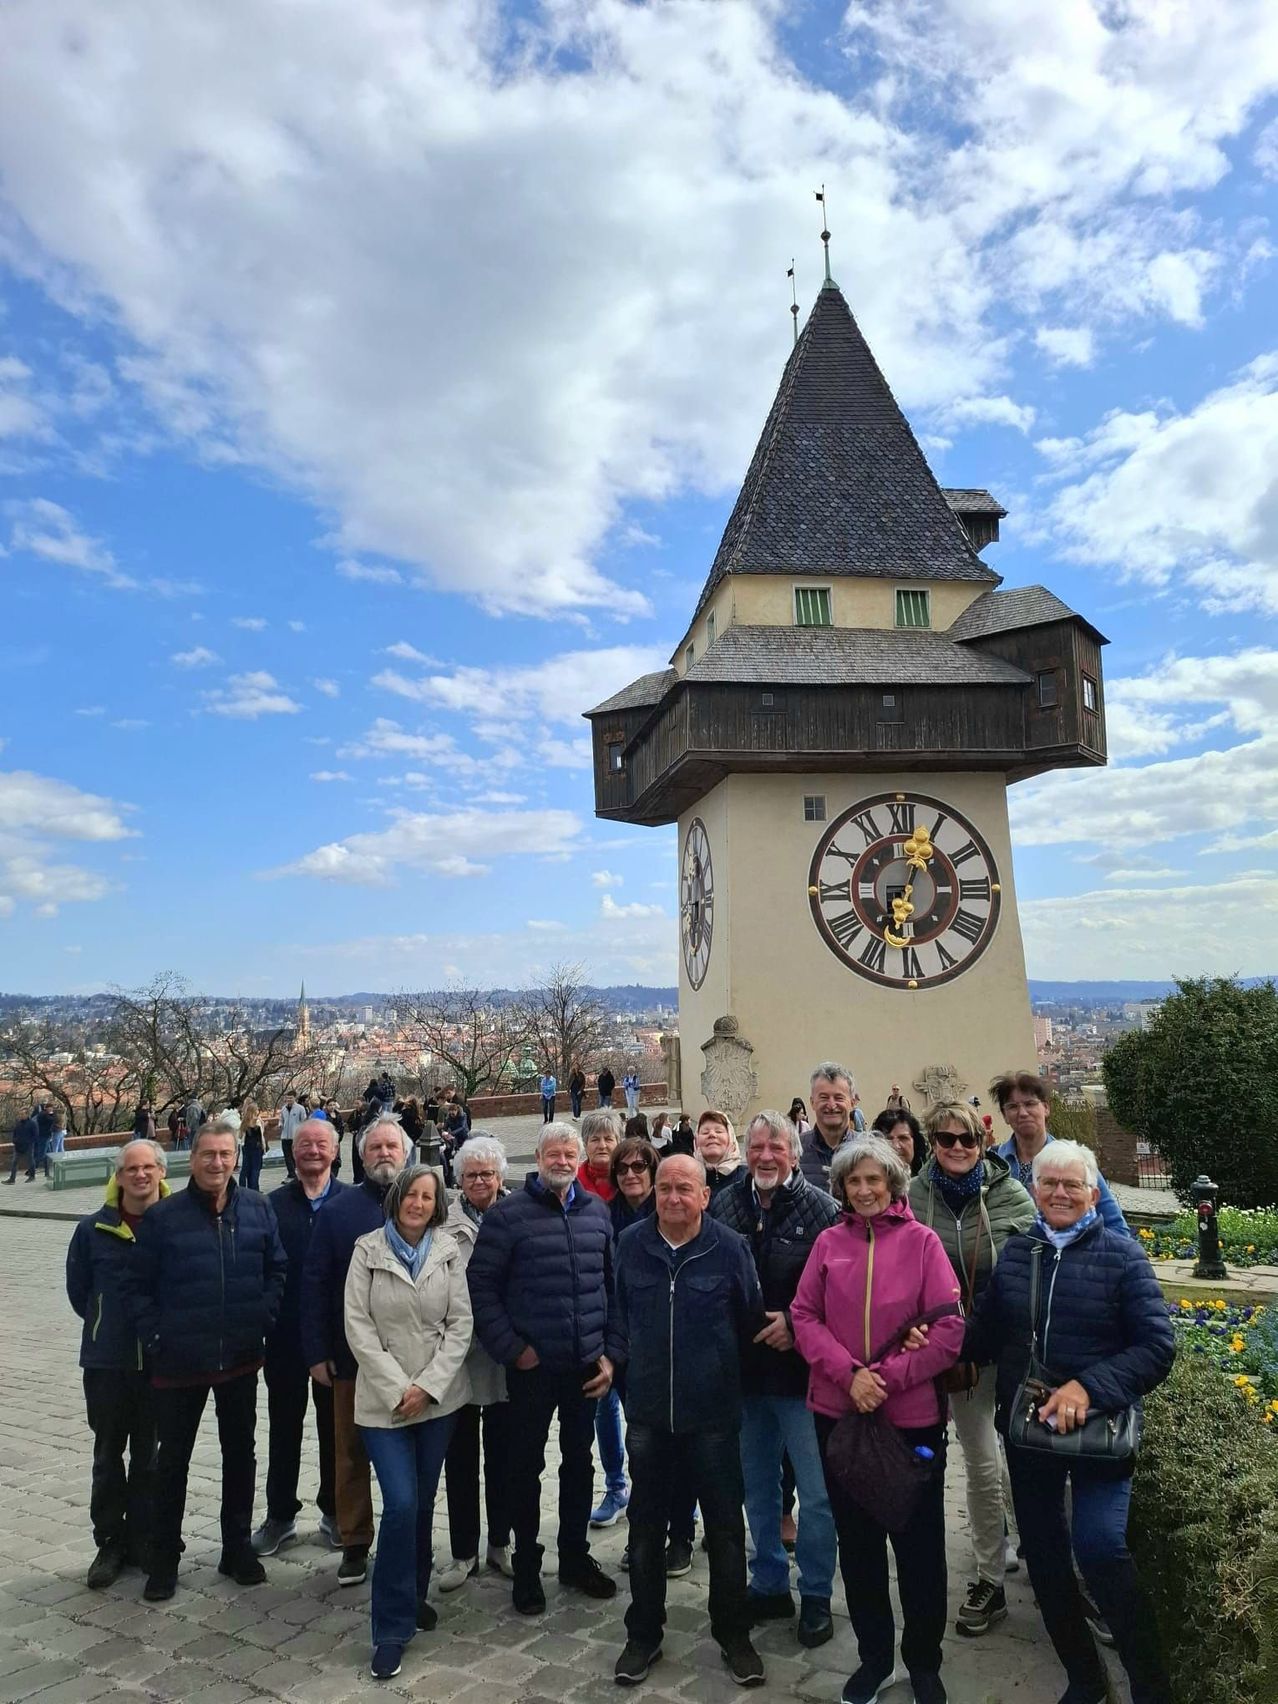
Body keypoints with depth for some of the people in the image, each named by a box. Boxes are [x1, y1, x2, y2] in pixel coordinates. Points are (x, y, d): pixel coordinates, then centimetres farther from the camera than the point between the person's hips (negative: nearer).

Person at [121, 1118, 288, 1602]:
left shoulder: (258, 1209, -4)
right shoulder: (163, 1216, -9)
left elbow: (277, 1270, 4)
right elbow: (136, 1285, -3)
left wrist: (263, 1321, -3)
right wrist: (155, 1338, -8)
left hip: (241, 1359, 2)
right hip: (180, 1361, -2)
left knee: (240, 1453, 15)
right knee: (172, 1459, 12)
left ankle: (237, 1547, 31)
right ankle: (164, 1557, 29)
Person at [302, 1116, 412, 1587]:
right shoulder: (339, 1211, -2)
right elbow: (315, 1283, -2)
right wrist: (317, 1352, -7)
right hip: (353, 1355, 0)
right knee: (351, 1453, 11)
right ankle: (354, 1544, 28)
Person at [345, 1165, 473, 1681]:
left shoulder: (449, 1250, -1)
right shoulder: (367, 1250, -6)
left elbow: (461, 1323, -2)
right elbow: (358, 1328, -7)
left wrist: (428, 1385, -11)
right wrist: (397, 1390, -12)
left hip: (440, 1396, 2)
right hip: (384, 1398, -2)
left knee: (423, 1502, 12)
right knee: (401, 1505, -9)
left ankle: (414, 1596, 34)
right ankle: (391, 1628, 6)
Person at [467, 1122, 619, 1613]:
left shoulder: (597, 1213, 3)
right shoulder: (508, 1214, -11)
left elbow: (613, 1284, 8)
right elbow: (481, 1283, -10)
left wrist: (611, 1352, 2)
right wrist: (511, 1348, -12)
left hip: (586, 1365, 4)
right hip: (532, 1366, -4)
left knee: (580, 1461, 17)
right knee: (527, 1465, 10)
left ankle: (575, 1556, 35)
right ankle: (526, 1567, 28)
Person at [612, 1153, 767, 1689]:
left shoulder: (729, 1248, -11)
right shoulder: (631, 1244, -4)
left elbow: (750, 1320, 0)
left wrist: (725, 1368, 5)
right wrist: (622, 1358, 6)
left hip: (712, 1410, -2)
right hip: (647, 1409, 2)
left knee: (725, 1527, 11)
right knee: (646, 1527, 15)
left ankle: (733, 1635, 30)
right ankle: (643, 1635, 32)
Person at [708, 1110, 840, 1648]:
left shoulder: (818, 1207, -10)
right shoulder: (725, 1205, 1)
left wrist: (794, 1322, -19)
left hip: (801, 1369, -4)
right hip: (744, 1369, 4)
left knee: (816, 1493, 6)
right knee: (757, 1487, 18)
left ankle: (816, 1597, 25)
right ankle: (769, 1585, 35)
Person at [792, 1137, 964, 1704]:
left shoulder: (921, 1241, -7)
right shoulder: (828, 1242, 0)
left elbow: (950, 1329, -11)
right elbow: (804, 1317, -2)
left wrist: (887, 1377, -15)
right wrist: (848, 1374, -16)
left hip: (913, 1416, -2)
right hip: (839, 1414, 2)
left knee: (919, 1544, 12)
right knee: (857, 1542, 16)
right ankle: (874, 1658, 36)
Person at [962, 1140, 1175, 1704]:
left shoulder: (1121, 1255, -8)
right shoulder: (1016, 1253, 4)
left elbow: (1157, 1347, -14)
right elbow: (984, 1334, 8)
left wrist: (1088, 1387, -25)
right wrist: (937, 1343, -11)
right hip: (1027, 1427, 4)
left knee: (1100, 1549, -13)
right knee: (1043, 1552, 13)